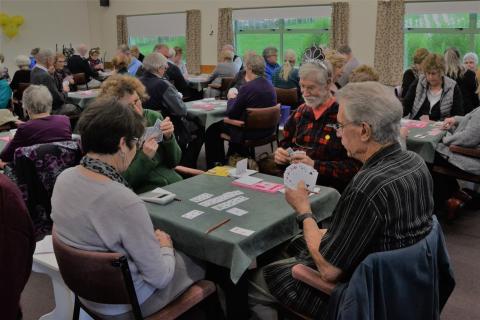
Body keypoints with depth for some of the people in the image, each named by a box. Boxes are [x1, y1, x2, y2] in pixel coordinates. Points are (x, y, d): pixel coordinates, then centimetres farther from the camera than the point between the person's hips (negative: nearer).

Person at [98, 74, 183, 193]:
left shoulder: (154, 117, 1)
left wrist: (169, 137, -11)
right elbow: (123, 182, -9)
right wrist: (145, 157, -22)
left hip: (176, 183, 5)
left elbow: (174, 162, 6)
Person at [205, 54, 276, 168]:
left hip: (250, 133, -8)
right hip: (266, 130, 8)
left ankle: (213, 165, 23)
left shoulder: (247, 88, -22)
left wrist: (232, 98, 4)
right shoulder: (270, 86, 1)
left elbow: (231, 114, -14)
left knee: (213, 129, 11)